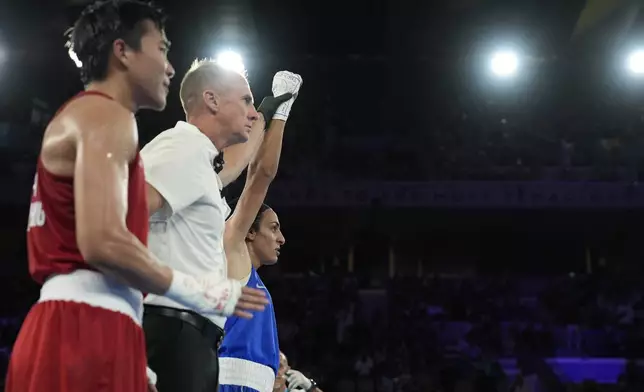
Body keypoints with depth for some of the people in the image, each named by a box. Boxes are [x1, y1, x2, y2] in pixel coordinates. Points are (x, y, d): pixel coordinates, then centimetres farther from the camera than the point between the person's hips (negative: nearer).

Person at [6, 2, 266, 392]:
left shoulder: (80, 117, 26)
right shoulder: (106, 116, -6)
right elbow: (103, 242, -21)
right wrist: (197, 291, -7)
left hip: (77, 333, 10)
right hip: (86, 332, -10)